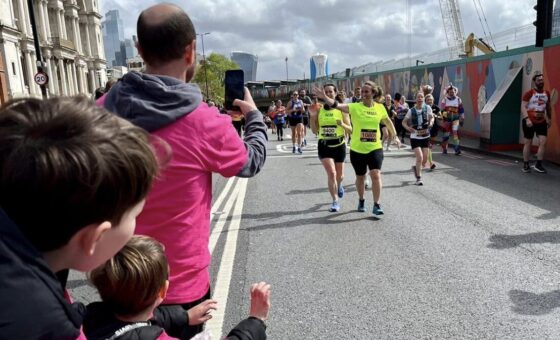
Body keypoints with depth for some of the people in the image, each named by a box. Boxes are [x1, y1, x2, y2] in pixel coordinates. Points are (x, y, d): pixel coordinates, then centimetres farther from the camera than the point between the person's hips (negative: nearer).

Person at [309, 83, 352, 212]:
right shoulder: (319, 110, 1)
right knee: (331, 173, -14)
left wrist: (342, 124, -25)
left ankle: (339, 185, 52)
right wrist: (312, 116, -10)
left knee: (339, 176, 15)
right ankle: (335, 202, -1)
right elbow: (315, 131, 3)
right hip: (324, 145, 0)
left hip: (339, 145, 0)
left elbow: (350, 130, -4)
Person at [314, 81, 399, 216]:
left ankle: (376, 205, -3)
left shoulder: (380, 108, -2)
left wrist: (395, 136, 24)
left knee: (376, 174, -14)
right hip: (357, 149, 0)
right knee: (360, 177, 15)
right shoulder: (355, 107, -11)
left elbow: (387, 121, 17)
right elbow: (337, 105, -26)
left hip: (375, 148, 1)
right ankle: (361, 200, 38)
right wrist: (324, 97, -42)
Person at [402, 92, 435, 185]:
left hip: (425, 136, 2)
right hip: (415, 137, -2)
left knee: (424, 160, 6)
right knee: (420, 157, -13)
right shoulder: (411, 110, -4)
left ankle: (416, 168, 39)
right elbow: (404, 122, 1)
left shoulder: (427, 108, -3)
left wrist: (431, 122, -25)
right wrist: (408, 128, -20)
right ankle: (418, 179, 4)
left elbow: (431, 117, -2)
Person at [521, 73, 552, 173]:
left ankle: (538, 164, -1)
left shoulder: (547, 93, 9)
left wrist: (549, 118, 23)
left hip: (541, 122, 4)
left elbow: (548, 107, 21)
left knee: (543, 141, -8)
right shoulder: (529, 93, -7)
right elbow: (523, 107, -14)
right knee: (528, 142, 4)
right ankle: (525, 165, 14)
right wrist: (527, 119, -24)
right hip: (529, 121, -4)